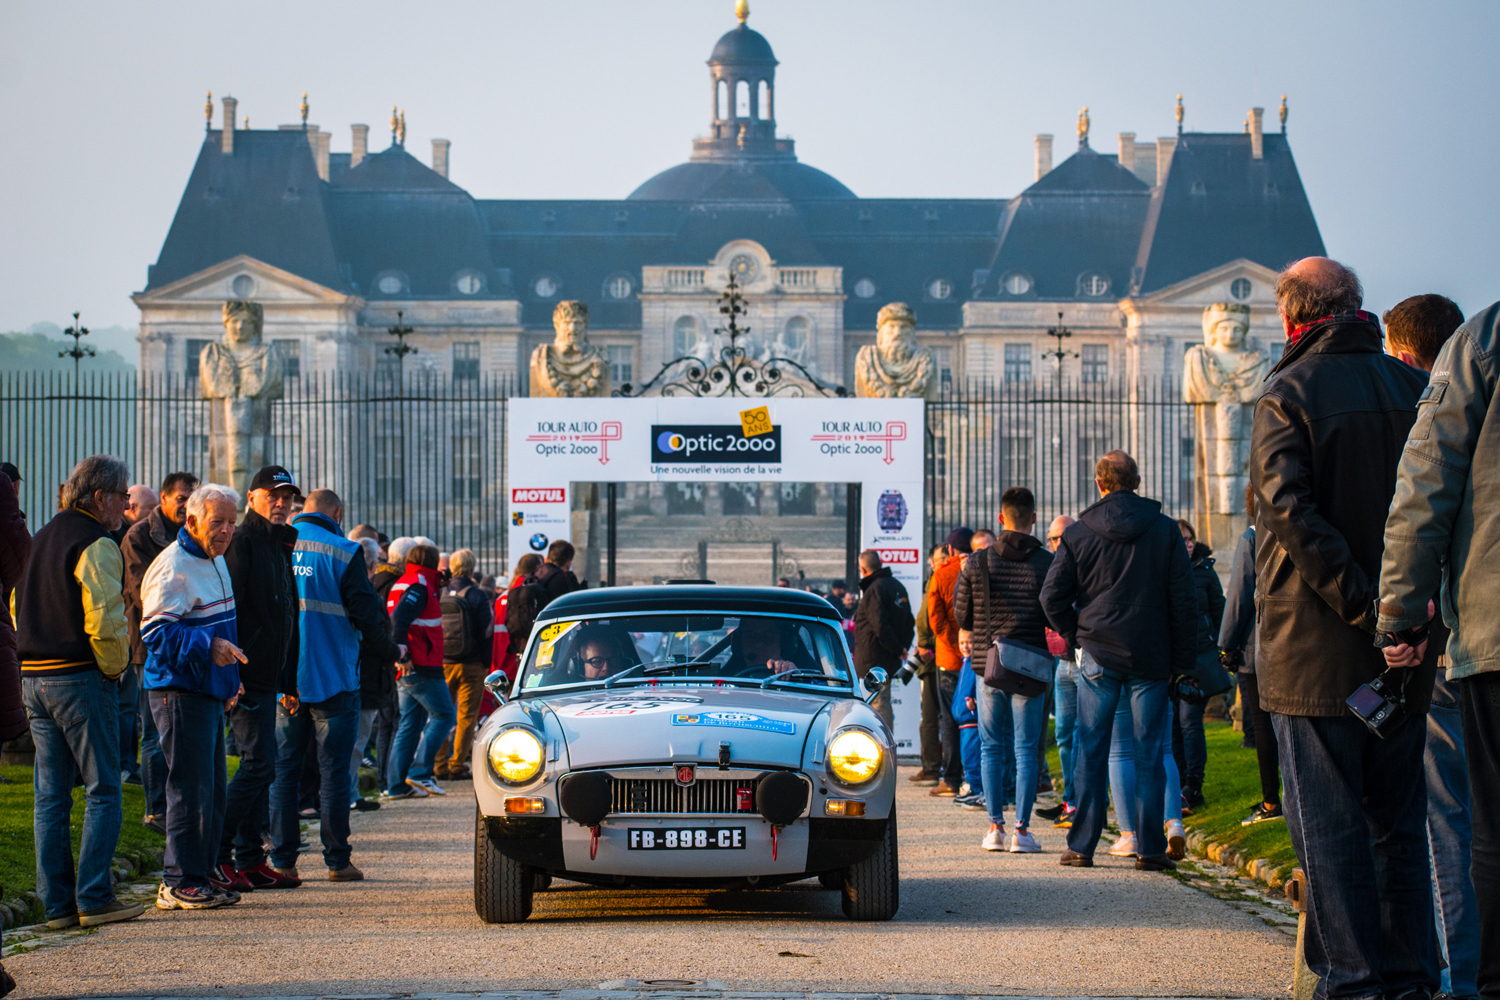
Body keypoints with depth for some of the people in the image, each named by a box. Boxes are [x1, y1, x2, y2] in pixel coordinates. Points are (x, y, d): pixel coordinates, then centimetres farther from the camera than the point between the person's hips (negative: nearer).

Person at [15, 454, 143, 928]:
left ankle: (56, 903, 9)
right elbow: (104, 620, -21)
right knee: (102, 791, -2)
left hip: (33, 677, 8)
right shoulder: (95, 546, -12)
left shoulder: (38, 542, 16)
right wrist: (115, 666, -5)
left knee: (51, 797, 8)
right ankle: (93, 897, -6)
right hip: (81, 678, -8)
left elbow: (18, 609, 20)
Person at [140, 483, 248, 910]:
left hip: (208, 691, 10)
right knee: (191, 787, -10)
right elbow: (156, 631, -21)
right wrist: (208, 646, -30)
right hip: (179, 692, -10)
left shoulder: (214, 562, 18)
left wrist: (231, 679, 25)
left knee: (213, 788, 12)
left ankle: (199, 875, 19)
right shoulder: (174, 566, -14)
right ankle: (181, 882, -6)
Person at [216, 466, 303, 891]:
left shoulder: (280, 545, 19)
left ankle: (250, 860, 14)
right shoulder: (242, 541, -10)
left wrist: (288, 679, 20)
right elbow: (229, 610, -18)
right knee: (259, 764, -12)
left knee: (259, 765, 10)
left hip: (266, 676, 10)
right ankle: (215, 856, -9)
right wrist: (232, 674, -25)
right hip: (248, 676, -10)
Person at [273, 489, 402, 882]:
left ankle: (282, 860, 5)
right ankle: (337, 860, 3)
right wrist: (391, 651, 10)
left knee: (283, 769, 7)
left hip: (283, 683, 4)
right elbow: (365, 614, -8)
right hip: (333, 679, -4)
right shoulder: (344, 554, -8)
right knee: (333, 771, 1)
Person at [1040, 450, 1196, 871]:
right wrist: (1182, 658, 5)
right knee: (1149, 753, 3)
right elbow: (1184, 600, 0)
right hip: (1151, 659, 0)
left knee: (1090, 752, 5)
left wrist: (1077, 636, 11)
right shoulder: (1165, 530, 0)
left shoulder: (1079, 533, 0)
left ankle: (1081, 846, 4)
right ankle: (1150, 848, 1)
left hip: (1098, 657, 0)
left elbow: (1052, 596, -1)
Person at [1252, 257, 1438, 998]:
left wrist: (1364, 605, -18)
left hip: (1313, 649, -4)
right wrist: (1413, 600, 0)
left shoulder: (1287, 395, -7)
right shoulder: (1417, 389, 6)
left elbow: (1288, 509, -19)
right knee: (1398, 819, 12)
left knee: (1328, 824, 0)